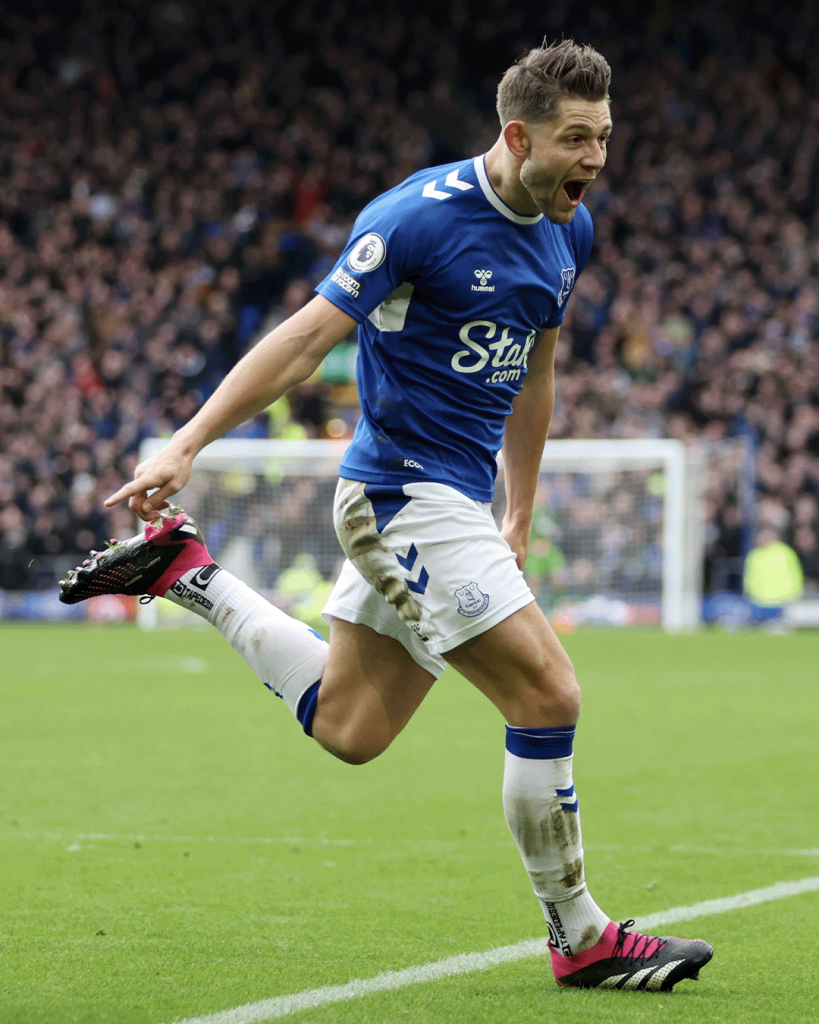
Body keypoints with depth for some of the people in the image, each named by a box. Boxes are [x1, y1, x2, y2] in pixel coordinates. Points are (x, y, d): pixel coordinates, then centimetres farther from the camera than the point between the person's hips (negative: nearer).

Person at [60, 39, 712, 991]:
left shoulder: (568, 230, 9)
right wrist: (186, 445, -20)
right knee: (549, 698, -13)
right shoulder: (420, 215, -17)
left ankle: (189, 574, 28)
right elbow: (307, 337, -16)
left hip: (454, 502, 9)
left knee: (345, 728, 15)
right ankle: (580, 939, -1)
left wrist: (518, 519, 24)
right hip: (403, 492, -9)